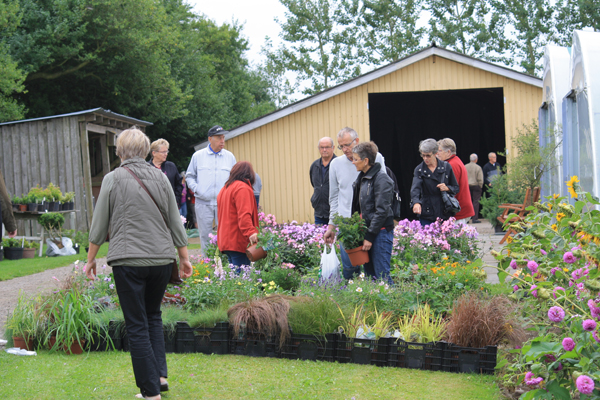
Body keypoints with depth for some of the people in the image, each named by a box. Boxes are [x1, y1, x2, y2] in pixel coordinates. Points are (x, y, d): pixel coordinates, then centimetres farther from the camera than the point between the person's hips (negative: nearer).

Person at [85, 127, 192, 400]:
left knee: (137, 326, 2)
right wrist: (184, 257, 18)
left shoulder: (113, 179, -4)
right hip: (162, 258, 4)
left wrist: (91, 259, 10)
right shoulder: (160, 178, 5)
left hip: (128, 260, -4)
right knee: (153, 315, 22)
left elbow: (99, 225, 0)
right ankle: (160, 375, 14)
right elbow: (175, 222, 9)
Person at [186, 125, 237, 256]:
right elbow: (189, 176, 14)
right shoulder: (198, 156, 7)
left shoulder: (230, 157, 10)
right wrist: (196, 189, -3)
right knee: (205, 235, 4)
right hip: (203, 202, 0)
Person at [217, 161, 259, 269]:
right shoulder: (243, 188, -8)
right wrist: (250, 232, -28)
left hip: (225, 241, 9)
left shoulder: (225, 188, 21)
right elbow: (244, 214, -21)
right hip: (238, 242, -9)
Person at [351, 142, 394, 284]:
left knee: (381, 275, -7)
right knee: (369, 273, 11)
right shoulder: (361, 178, 14)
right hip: (368, 231, 9)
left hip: (381, 232, -9)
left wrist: (370, 236, -17)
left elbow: (381, 211, -17)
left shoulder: (381, 179, -13)